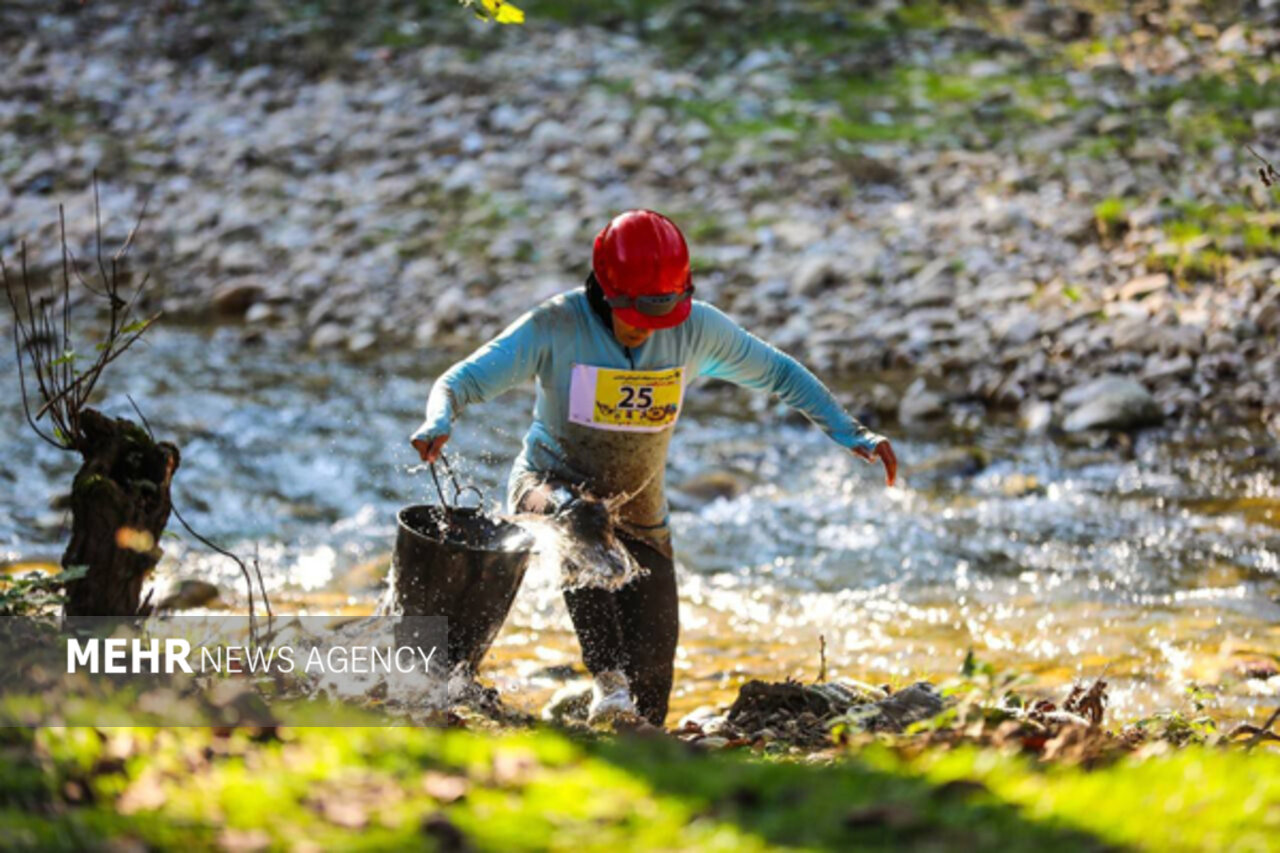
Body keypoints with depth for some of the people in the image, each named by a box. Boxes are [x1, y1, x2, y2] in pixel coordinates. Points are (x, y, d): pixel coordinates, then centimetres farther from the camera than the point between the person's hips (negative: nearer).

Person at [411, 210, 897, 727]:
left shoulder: (696, 329, -12)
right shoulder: (555, 328, -20)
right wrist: (438, 423, -44)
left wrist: (851, 434, -5)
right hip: (548, 487, -3)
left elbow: (778, 374, 2)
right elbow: (461, 381, -21)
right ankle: (607, 675, -40)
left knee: (653, 655, -1)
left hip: (637, 511, 3)